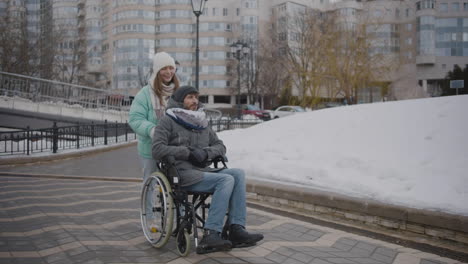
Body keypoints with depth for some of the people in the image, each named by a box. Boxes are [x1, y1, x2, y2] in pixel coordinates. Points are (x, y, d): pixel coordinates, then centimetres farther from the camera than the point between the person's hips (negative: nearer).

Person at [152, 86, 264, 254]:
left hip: (203, 170, 6)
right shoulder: (168, 121, 3)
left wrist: (206, 152, -4)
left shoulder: (202, 123, 22)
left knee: (238, 174, -17)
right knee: (226, 180, -26)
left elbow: (220, 146, 19)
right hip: (182, 173, -6)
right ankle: (210, 235, -31)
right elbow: (157, 150, -9)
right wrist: (189, 152, -13)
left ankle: (236, 230, -23)